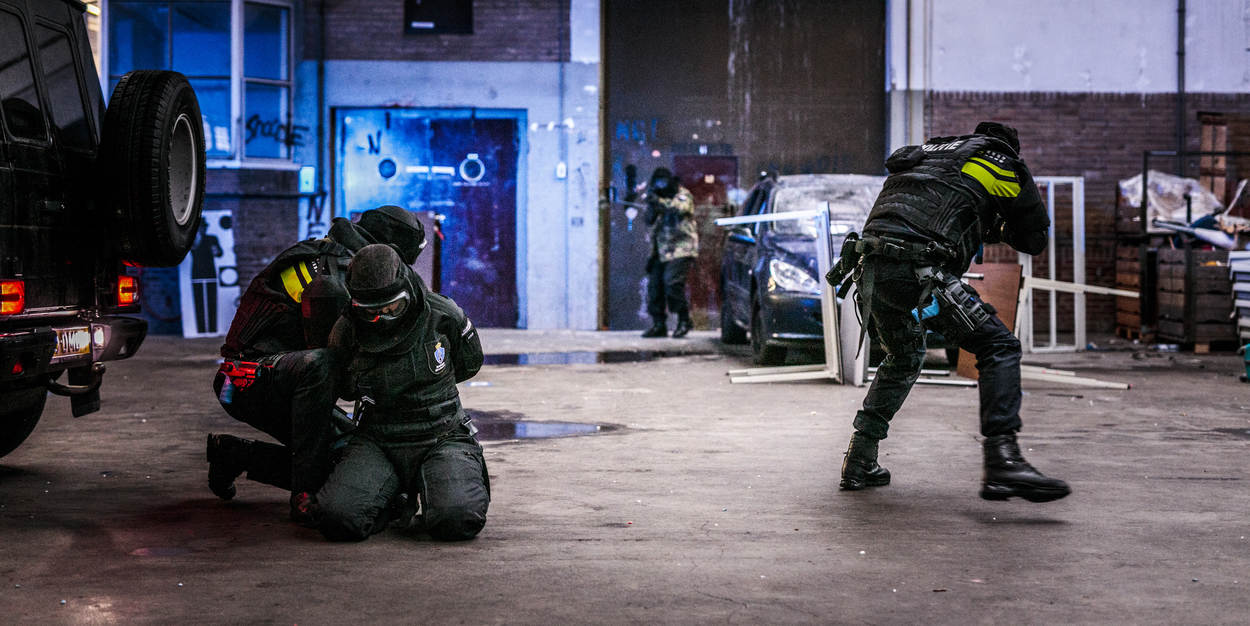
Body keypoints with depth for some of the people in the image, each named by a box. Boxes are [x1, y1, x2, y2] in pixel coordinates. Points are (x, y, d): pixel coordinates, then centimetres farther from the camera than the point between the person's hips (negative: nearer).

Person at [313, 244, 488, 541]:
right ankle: (389, 502, 9)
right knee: (338, 519, -25)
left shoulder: (442, 315, -7)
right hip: (375, 441, 2)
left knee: (458, 520, -29)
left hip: (441, 437, -1)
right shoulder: (347, 331, -4)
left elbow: (469, 364, 16)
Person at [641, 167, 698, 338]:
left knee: (672, 282, -20)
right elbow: (649, 221, 10)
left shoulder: (683, 195, -3)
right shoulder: (660, 198, 16)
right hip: (661, 250, 7)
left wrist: (659, 202, -35)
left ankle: (684, 320, -8)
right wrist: (651, 206, -9)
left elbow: (681, 208, -25)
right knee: (654, 284, 2)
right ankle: (659, 324, 9)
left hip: (680, 250, -7)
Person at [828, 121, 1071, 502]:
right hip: (916, 270, -7)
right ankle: (1002, 463, -18)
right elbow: (1034, 239, 22)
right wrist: (998, 227, 43)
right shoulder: (1006, 167, 15)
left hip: (868, 267, 7)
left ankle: (859, 462, 27)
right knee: (998, 346, -3)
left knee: (903, 359, 28)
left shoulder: (930, 152, 31)